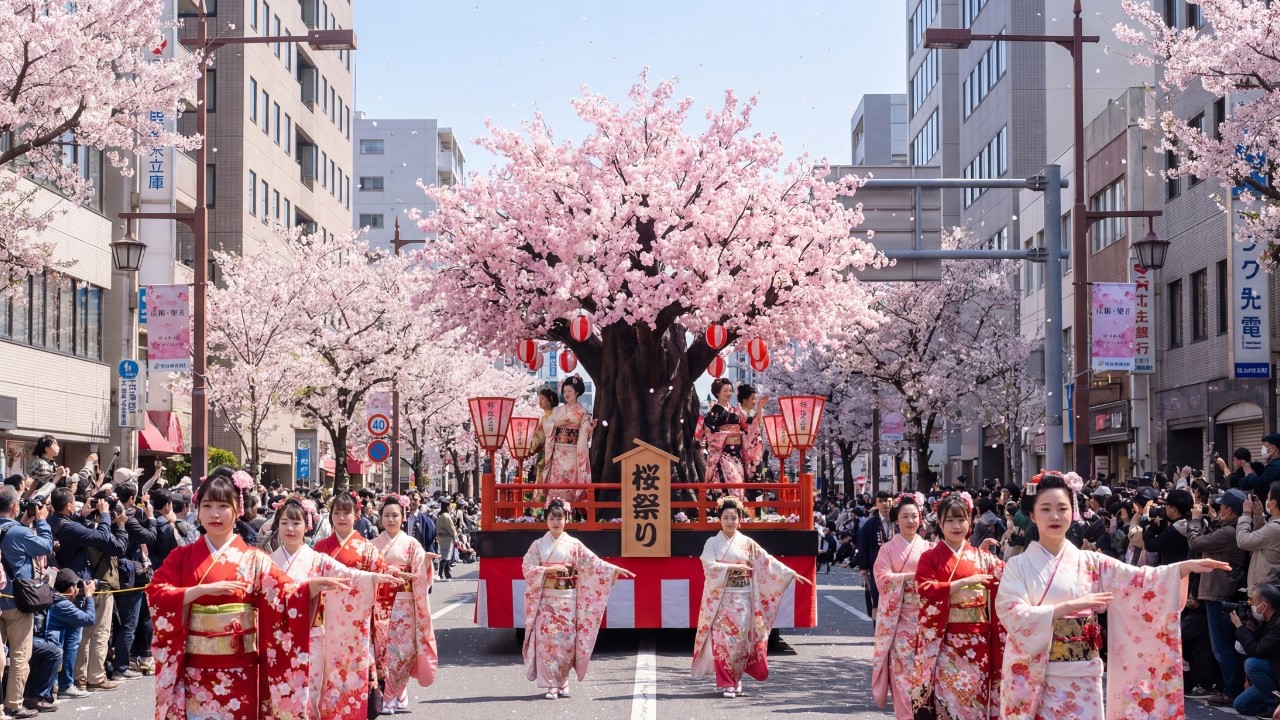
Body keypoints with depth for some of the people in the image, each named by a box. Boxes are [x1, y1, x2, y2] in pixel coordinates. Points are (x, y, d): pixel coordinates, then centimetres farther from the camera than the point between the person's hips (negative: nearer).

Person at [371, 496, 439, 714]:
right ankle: (389, 695, 11)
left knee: (402, 649, -6)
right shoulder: (374, 545, 9)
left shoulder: (411, 544, 3)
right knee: (382, 648, 0)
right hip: (380, 604, 2)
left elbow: (420, 577, -7)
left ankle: (393, 695, 4)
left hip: (403, 604, -2)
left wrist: (427, 561, -26)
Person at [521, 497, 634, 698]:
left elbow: (593, 563, 2)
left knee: (566, 640, -1)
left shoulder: (574, 544, 6)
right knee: (548, 640, -8)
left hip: (567, 600, 1)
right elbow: (528, 569, -3)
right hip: (546, 600, -1)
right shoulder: (538, 545, 4)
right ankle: (551, 685, -4)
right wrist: (550, 569, -15)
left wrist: (615, 569, -7)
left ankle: (562, 682, 12)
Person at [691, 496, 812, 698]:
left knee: (740, 640, -1)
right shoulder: (712, 542, 3)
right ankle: (725, 683, -1)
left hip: (742, 598, 2)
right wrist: (734, 567, -16)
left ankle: (735, 681, 13)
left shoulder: (747, 543, 8)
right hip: (721, 598, -2)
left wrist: (792, 574, -1)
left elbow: (768, 561, 5)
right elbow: (709, 566, -11)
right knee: (723, 640, -7)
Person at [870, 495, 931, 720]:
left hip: (924, 615, 1)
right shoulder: (888, 548, 5)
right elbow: (883, 578, -5)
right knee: (902, 665, -6)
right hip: (899, 616, -1)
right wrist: (913, 575, -14)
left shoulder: (928, 547, 9)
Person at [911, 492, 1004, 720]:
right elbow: (926, 591, -12)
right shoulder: (930, 557, 3)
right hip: (945, 640, -2)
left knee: (976, 692, 3)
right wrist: (964, 582, -15)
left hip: (977, 639, 2)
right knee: (947, 695, -7)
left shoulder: (983, 557, 10)